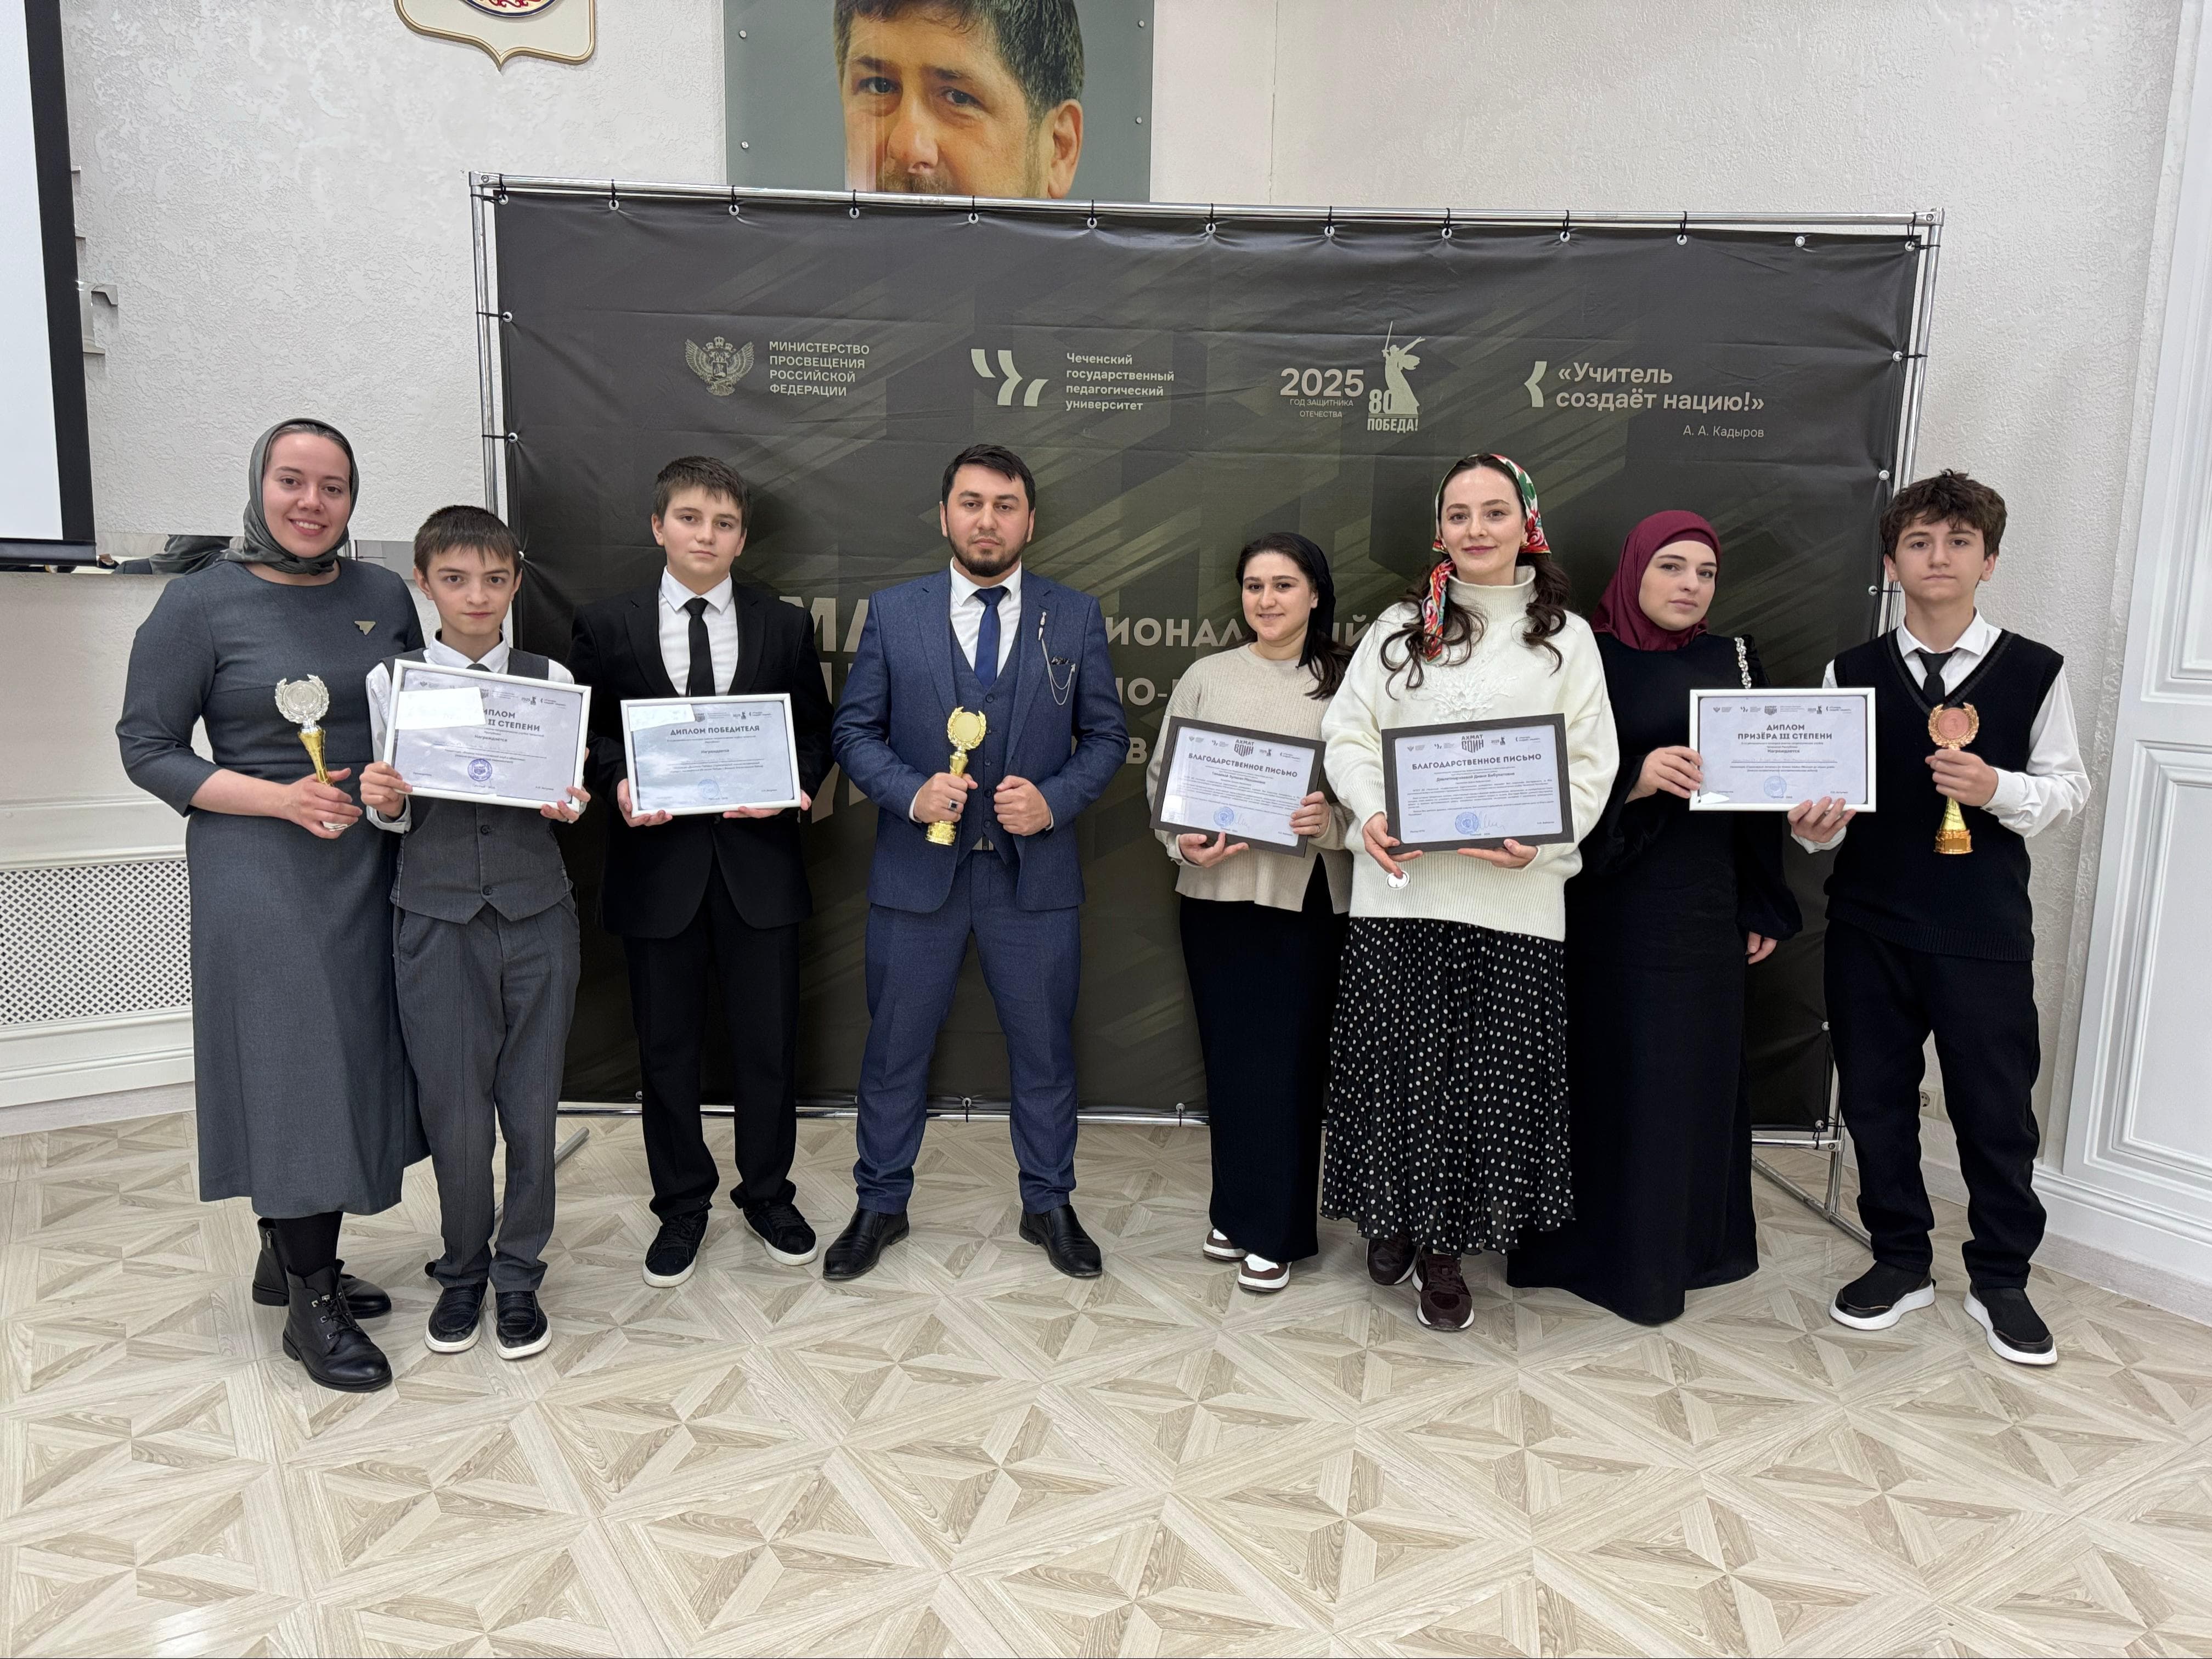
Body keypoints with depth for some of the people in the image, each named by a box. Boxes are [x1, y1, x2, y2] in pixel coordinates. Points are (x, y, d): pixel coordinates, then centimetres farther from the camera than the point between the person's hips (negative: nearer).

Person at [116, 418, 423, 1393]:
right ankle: (309, 1306, 12)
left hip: (372, 864, 5)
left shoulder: (384, 597, 6)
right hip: (262, 872, -4)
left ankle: (293, 1259, 30)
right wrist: (283, 800, -16)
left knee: (354, 1058, 10)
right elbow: (146, 747, -5)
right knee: (290, 1064, -2)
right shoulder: (200, 604, -6)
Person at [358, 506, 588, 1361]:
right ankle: (463, 1271, 29)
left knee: (533, 1107, 7)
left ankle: (519, 1276, 25)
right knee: (455, 1114, 5)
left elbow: (566, 800, 8)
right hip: (437, 916, 0)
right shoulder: (391, 681, 2)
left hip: (536, 913, 1)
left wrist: (570, 806, -14)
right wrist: (383, 803, -15)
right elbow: (395, 815, 6)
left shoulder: (550, 679, 3)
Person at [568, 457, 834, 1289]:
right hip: (657, 860, 0)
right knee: (666, 1048, 11)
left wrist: (793, 783, -11)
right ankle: (682, 1205, 29)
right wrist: (618, 782, -13)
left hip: (758, 856, 1)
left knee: (769, 1041, 9)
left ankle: (768, 1193, 30)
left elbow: (815, 731, 8)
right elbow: (587, 731, 6)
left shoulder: (785, 625, 5)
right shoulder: (606, 625, 3)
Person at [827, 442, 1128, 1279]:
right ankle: (880, 1204, 32)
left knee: (1044, 1049, 12)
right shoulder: (893, 612, 1)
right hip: (918, 870, 0)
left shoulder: (1076, 617, 2)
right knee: (895, 1048, 12)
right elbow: (854, 730, 2)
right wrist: (911, 792, -15)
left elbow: (1107, 734, 4)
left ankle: (1049, 1204, 32)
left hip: (1036, 872, 0)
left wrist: (1054, 800, -13)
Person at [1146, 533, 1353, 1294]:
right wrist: (1184, 840, -11)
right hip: (1218, 890, 2)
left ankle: (1276, 1230, 16)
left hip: (1309, 895, -2)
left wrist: (1332, 817, -19)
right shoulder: (1206, 676, 7)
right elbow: (1163, 773, 6)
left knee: (1289, 1057, 2)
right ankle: (1238, 1210, 27)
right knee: (1229, 1053, 10)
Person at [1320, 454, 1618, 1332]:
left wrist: (1541, 838, -13)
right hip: (1401, 882, 1)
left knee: (1490, 1069, 3)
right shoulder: (1399, 629, 11)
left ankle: (1443, 1243, 20)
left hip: (1514, 892, 0)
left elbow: (1591, 762, 4)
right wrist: (1372, 813, -12)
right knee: (1396, 1057, 5)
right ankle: (1392, 1219, 27)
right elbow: (1350, 734, 7)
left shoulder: (1566, 636, 9)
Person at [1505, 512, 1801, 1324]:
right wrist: (1635, 778, -25)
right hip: (1608, 901, -4)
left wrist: (1762, 910, 10)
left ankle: (1687, 1242, 26)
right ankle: (1604, 1245, 14)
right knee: (1609, 1068, 0)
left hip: (1704, 903, 4)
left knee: (1696, 1070, 10)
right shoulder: (1590, 661, -3)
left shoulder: (1734, 662, 9)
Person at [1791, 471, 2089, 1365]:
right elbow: (1828, 796, 6)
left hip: (1985, 929, -1)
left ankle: (2000, 1279, 24)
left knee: (1996, 1105, 5)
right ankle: (1900, 1260, 27)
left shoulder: (2034, 671, 1)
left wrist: (1998, 789, -15)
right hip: (1869, 922, 2)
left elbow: (2068, 787, 5)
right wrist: (1815, 823, -16)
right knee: (1874, 1098, 9)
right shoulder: (1851, 673, 5)